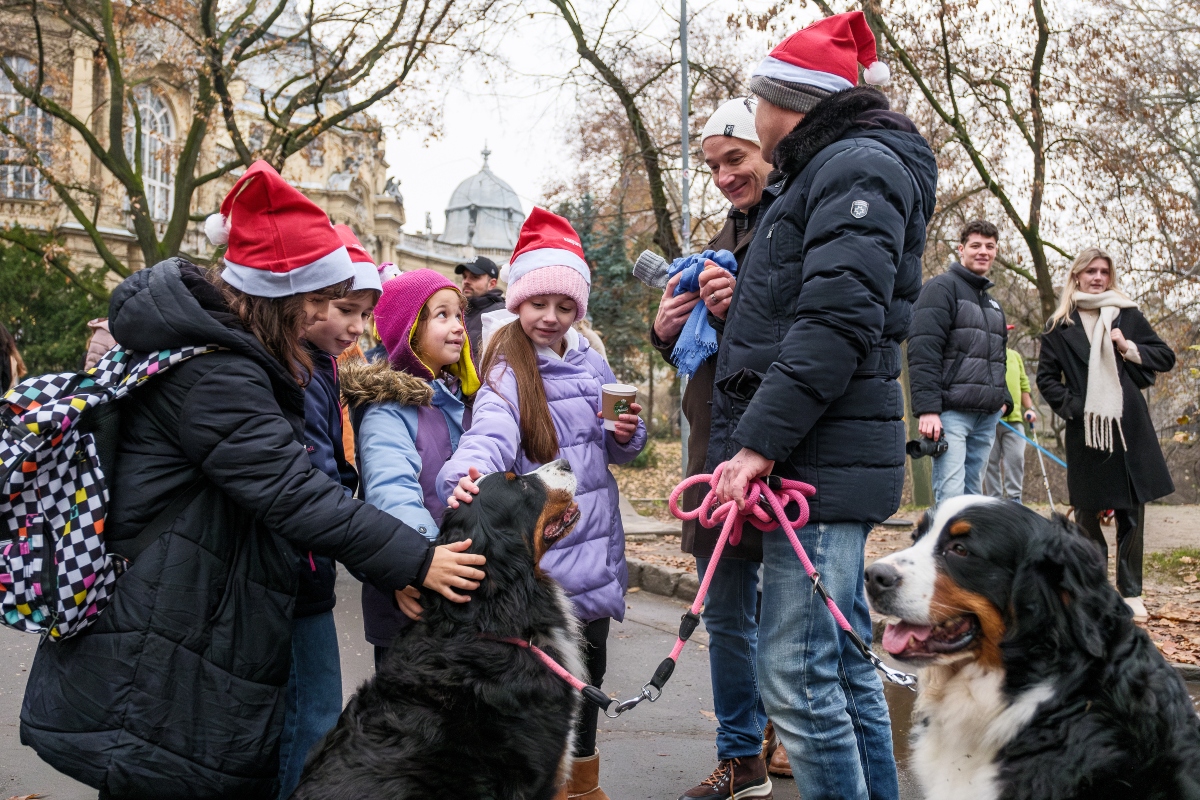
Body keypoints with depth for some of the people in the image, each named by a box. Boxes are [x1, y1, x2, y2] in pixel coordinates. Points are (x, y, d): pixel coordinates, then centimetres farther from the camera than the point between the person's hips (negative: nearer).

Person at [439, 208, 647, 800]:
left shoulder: (591, 363, 7)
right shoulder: (508, 372, -9)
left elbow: (617, 451, 17)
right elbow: (490, 436, -29)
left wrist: (628, 435, -6)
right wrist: (467, 475, -50)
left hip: (594, 547, 6)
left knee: (588, 665, 18)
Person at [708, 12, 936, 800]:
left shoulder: (857, 166, -6)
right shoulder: (821, 173, 25)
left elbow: (836, 321, -20)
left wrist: (761, 441, -22)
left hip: (824, 460, -11)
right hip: (819, 462, 11)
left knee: (798, 676, -11)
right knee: (845, 664, 15)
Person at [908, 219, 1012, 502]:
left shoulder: (993, 303, 23)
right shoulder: (943, 287, -2)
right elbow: (923, 351, -13)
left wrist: (1003, 399, 15)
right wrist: (927, 408, -21)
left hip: (987, 416, 8)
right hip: (951, 412, -8)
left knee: (973, 495, 8)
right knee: (951, 498, -14)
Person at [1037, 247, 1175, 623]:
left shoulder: (1127, 315, 10)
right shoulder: (1060, 325, 7)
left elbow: (1166, 357, 12)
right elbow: (1046, 378, 7)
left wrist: (1129, 348, -5)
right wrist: (1071, 406, -7)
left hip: (1129, 426, 1)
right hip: (1086, 430, -1)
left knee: (1131, 513, 3)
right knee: (1087, 513, 4)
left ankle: (1131, 593, 10)